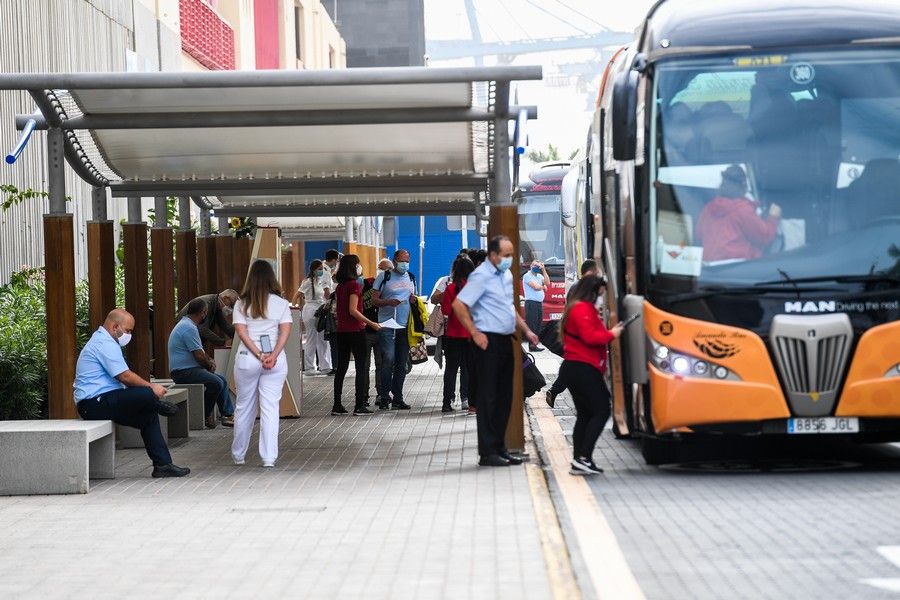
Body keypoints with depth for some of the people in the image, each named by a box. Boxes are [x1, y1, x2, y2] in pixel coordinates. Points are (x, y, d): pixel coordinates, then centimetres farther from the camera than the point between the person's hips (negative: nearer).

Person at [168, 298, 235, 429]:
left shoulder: (187, 324, 17)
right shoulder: (189, 328, -19)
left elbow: (199, 351, 25)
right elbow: (199, 356, -21)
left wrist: (210, 360, 5)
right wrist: (209, 365, -1)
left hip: (190, 369, 11)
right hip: (183, 372, -11)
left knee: (222, 381, 10)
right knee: (216, 383, -24)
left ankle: (228, 414, 8)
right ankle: (205, 417, -11)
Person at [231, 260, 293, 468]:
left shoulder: (242, 304, 2)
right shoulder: (281, 303, 1)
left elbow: (241, 332, -6)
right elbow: (285, 331, -7)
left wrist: (259, 355, -10)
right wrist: (273, 356, -14)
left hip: (247, 359, 0)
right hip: (276, 361, 0)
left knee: (244, 407, 13)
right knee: (270, 408, 1)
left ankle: (238, 455, 24)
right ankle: (269, 457, -3)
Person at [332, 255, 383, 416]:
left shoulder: (340, 286, 10)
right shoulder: (354, 284, -13)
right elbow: (353, 310, -19)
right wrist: (371, 323, -15)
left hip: (341, 331, 7)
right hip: (355, 331, -7)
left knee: (341, 368, 10)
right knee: (362, 367, -1)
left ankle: (337, 406, 10)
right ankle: (359, 406, -3)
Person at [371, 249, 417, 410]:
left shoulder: (410, 277, 16)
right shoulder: (384, 276, -1)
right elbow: (374, 299, -3)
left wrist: (414, 299, 2)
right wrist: (389, 302, -20)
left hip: (405, 325, 5)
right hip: (387, 324, -5)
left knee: (402, 363, 6)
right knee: (388, 359, -14)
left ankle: (398, 397, 11)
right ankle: (385, 396, -7)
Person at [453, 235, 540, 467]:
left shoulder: (506, 275, 15)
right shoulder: (481, 276, -12)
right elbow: (458, 305, -18)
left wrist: (525, 330, 19)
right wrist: (475, 333, -19)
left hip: (505, 341, 9)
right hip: (489, 343, -9)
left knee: (504, 398, 12)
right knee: (487, 398, -5)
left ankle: (499, 448, 19)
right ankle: (487, 452, -2)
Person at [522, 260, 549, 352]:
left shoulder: (539, 276, 18)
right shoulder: (527, 276, -6)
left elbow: (547, 282, 2)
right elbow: (536, 287, -16)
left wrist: (543, 270, 0)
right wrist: (543, 287, 4)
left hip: (540, 303, 8)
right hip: (531, 303, -8)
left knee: (538, 324, 8)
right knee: (532, 325, -9)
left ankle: (535, 344, 11)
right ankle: (532, 345, -11)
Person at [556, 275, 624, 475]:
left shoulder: (581, 309, 23)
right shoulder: (583, 309, -11)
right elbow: (590, 337, -20)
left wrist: (609, 331, 9)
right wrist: (611, 334, -7)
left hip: (572, 368, 11)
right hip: (583, 369, -11)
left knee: (585, 414, 11)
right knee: (601, 411, -10)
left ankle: (578, 462, 7)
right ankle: (583, 458, -15)